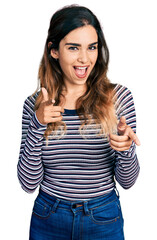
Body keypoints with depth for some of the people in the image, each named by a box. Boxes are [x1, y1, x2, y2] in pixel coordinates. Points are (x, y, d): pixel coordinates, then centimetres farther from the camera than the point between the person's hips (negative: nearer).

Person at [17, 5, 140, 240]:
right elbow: (29, 183, -9)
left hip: (104, 220, 0)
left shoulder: (119, 97, -11)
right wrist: (37, 126, -21)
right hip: (47, 220, 1)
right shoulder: (35, 104, -7)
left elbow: (127, 181, -6)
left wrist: (126, 148, -27)